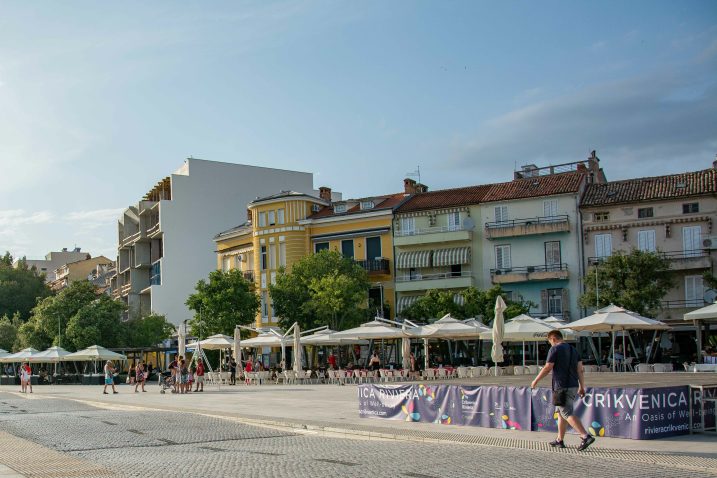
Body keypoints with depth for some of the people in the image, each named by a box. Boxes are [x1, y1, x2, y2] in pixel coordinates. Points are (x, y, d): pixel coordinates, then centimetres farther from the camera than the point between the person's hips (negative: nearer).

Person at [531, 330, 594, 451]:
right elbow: (580, 370, 12)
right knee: (561, 412, 17)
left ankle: (585, 436, -23)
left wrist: (536, 380, 1)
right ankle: (560, 440, 22)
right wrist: (582, 387, 15)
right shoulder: (573, 349, 15)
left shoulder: (555, 349, -7)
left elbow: (547, 368, -10)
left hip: (562, 387, -8)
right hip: (573, 386, 8)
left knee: (568, 413, -11)